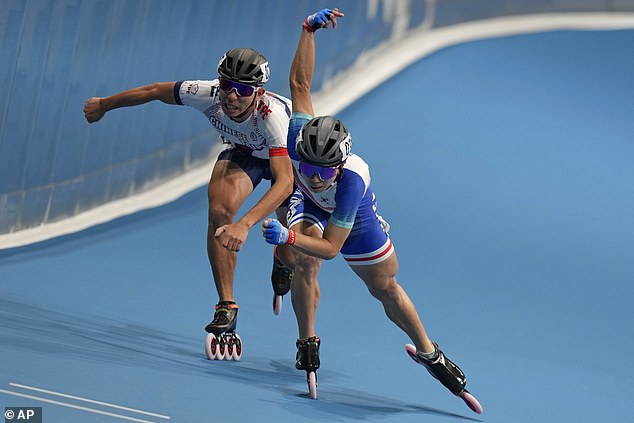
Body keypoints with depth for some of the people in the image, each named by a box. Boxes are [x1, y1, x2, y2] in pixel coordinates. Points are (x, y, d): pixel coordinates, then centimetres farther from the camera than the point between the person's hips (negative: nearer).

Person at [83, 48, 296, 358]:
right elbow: (156, 91, -16)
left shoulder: (273, 114, -46)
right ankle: (226, 308, -18)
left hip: (290, 158, -2)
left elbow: (285, 181, -54)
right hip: (243, 152, 2)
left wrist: (245, 224, -67)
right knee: (220, 209, -27)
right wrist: (104, 105, -1)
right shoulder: (207, 94, -35)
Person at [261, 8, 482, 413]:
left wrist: (287, 237, -58)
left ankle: (428, 353, 35)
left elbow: (331, 247, -44)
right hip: (309, 206, 2)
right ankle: (308, 342, -5)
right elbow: (300, 83, -31)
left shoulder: (353, 179, -48)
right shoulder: (300, 137, -40)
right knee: (304, 262, -28)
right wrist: (309, 30, -39)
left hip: (354, 220, -2)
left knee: (386, 289, 12)